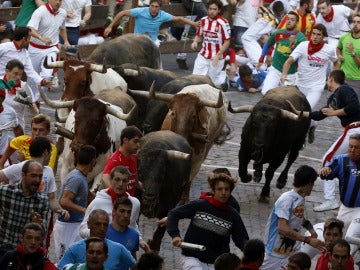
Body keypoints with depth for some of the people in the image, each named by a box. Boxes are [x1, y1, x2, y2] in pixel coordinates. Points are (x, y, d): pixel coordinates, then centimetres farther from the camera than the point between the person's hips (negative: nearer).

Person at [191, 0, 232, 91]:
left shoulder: (223, 23, -15)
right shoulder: (203, 20, 1)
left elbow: (227, 42, -13)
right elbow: (199, 35, 14)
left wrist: (218, 56, -19)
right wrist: (195, 42, -8)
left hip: (217, 57, -5)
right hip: (203, 56, 5)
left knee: (215, 83, 8)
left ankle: (223, 77, 39)